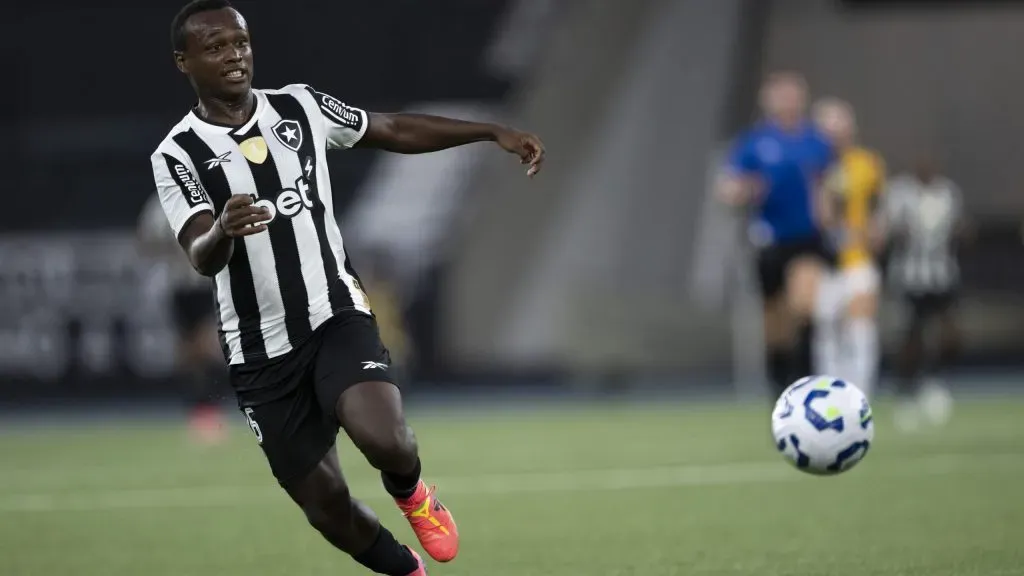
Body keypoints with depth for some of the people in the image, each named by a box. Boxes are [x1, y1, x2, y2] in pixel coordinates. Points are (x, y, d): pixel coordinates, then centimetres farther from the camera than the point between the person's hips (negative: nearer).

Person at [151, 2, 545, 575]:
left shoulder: (299, 106, 2)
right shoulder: (178, 155, -8)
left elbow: (395, 129, 15)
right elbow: (201, 257, -22)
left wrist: (494, 132, 10)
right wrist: (223, 230, -45)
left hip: (337, 315, 1)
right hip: (263, 351, 0)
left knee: (385, 439, -27)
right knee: (324, 501, 3)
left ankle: (410, 492, 10)